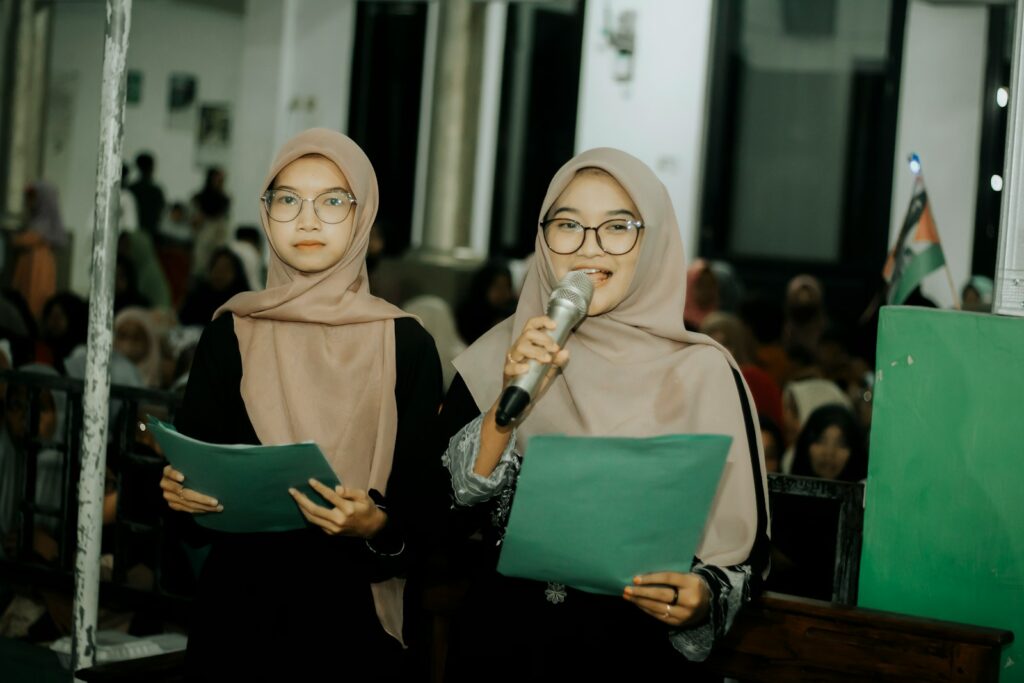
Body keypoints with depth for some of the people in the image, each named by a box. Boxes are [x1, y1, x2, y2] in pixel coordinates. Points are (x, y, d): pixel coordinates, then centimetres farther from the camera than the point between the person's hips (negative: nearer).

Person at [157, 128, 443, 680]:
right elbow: (189, 464, 5)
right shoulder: (229, 333, 3)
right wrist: (179, 493, -16)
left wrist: (379, 528, -23)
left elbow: (427, 494, -5)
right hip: (238, 599, 1)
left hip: (353, 607, -1)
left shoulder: (406, 344, -2)